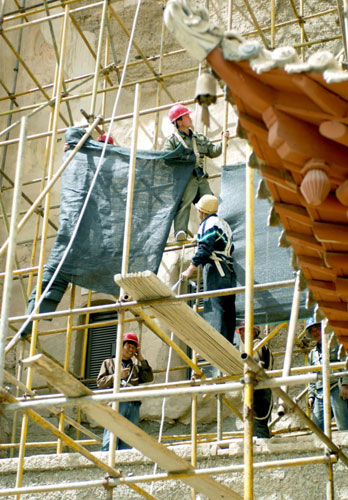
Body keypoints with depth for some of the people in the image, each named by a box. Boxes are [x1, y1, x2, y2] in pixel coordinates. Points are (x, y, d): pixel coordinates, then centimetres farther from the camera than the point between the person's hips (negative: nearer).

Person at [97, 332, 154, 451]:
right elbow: (100, 383, 10)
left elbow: (149, 378, 13)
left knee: (127, 443, -2)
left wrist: (141, 359, 15)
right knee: (110, 440, -15)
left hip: (133, 406, 3)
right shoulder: (108, 363, 22)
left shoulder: (137, 365, 30)